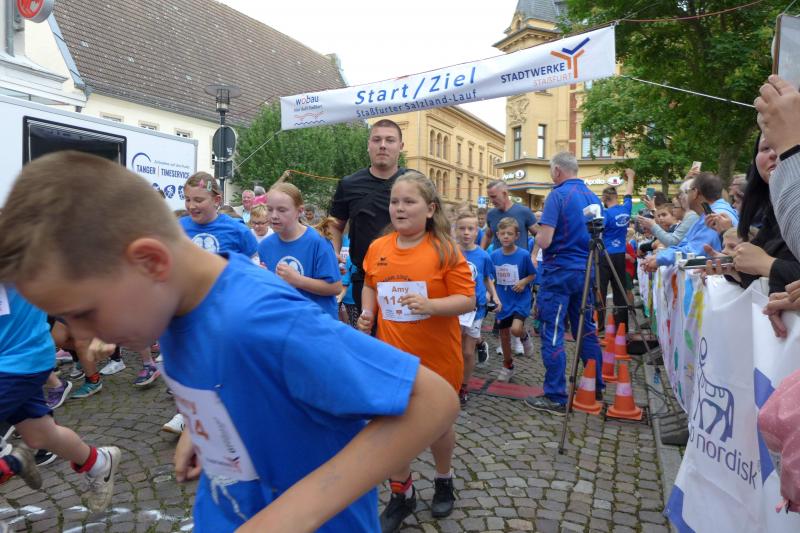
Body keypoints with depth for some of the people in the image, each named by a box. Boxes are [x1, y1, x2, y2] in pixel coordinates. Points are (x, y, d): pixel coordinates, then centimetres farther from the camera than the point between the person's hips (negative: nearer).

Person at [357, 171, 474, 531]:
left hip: (437, 357, -2)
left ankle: (444, 482, 45)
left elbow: (467, 300, -14)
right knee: (393, 426, 9)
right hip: (392, 356, 3)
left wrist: (430, 305, -30)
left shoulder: (445, 249, -13)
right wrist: (367, 312, -1)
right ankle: (401, 494, 32)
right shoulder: (377, 248, -1)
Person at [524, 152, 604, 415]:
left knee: (553, 334, -2)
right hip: (586, 271, 8)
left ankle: (555, 397, 1)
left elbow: (544, 241, -20)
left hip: (559, 272, -7)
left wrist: (538, 232, 1)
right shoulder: (593, 197, 10)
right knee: (586, 330, 16)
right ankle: (595, 387, 26)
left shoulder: (558, 195, -13)